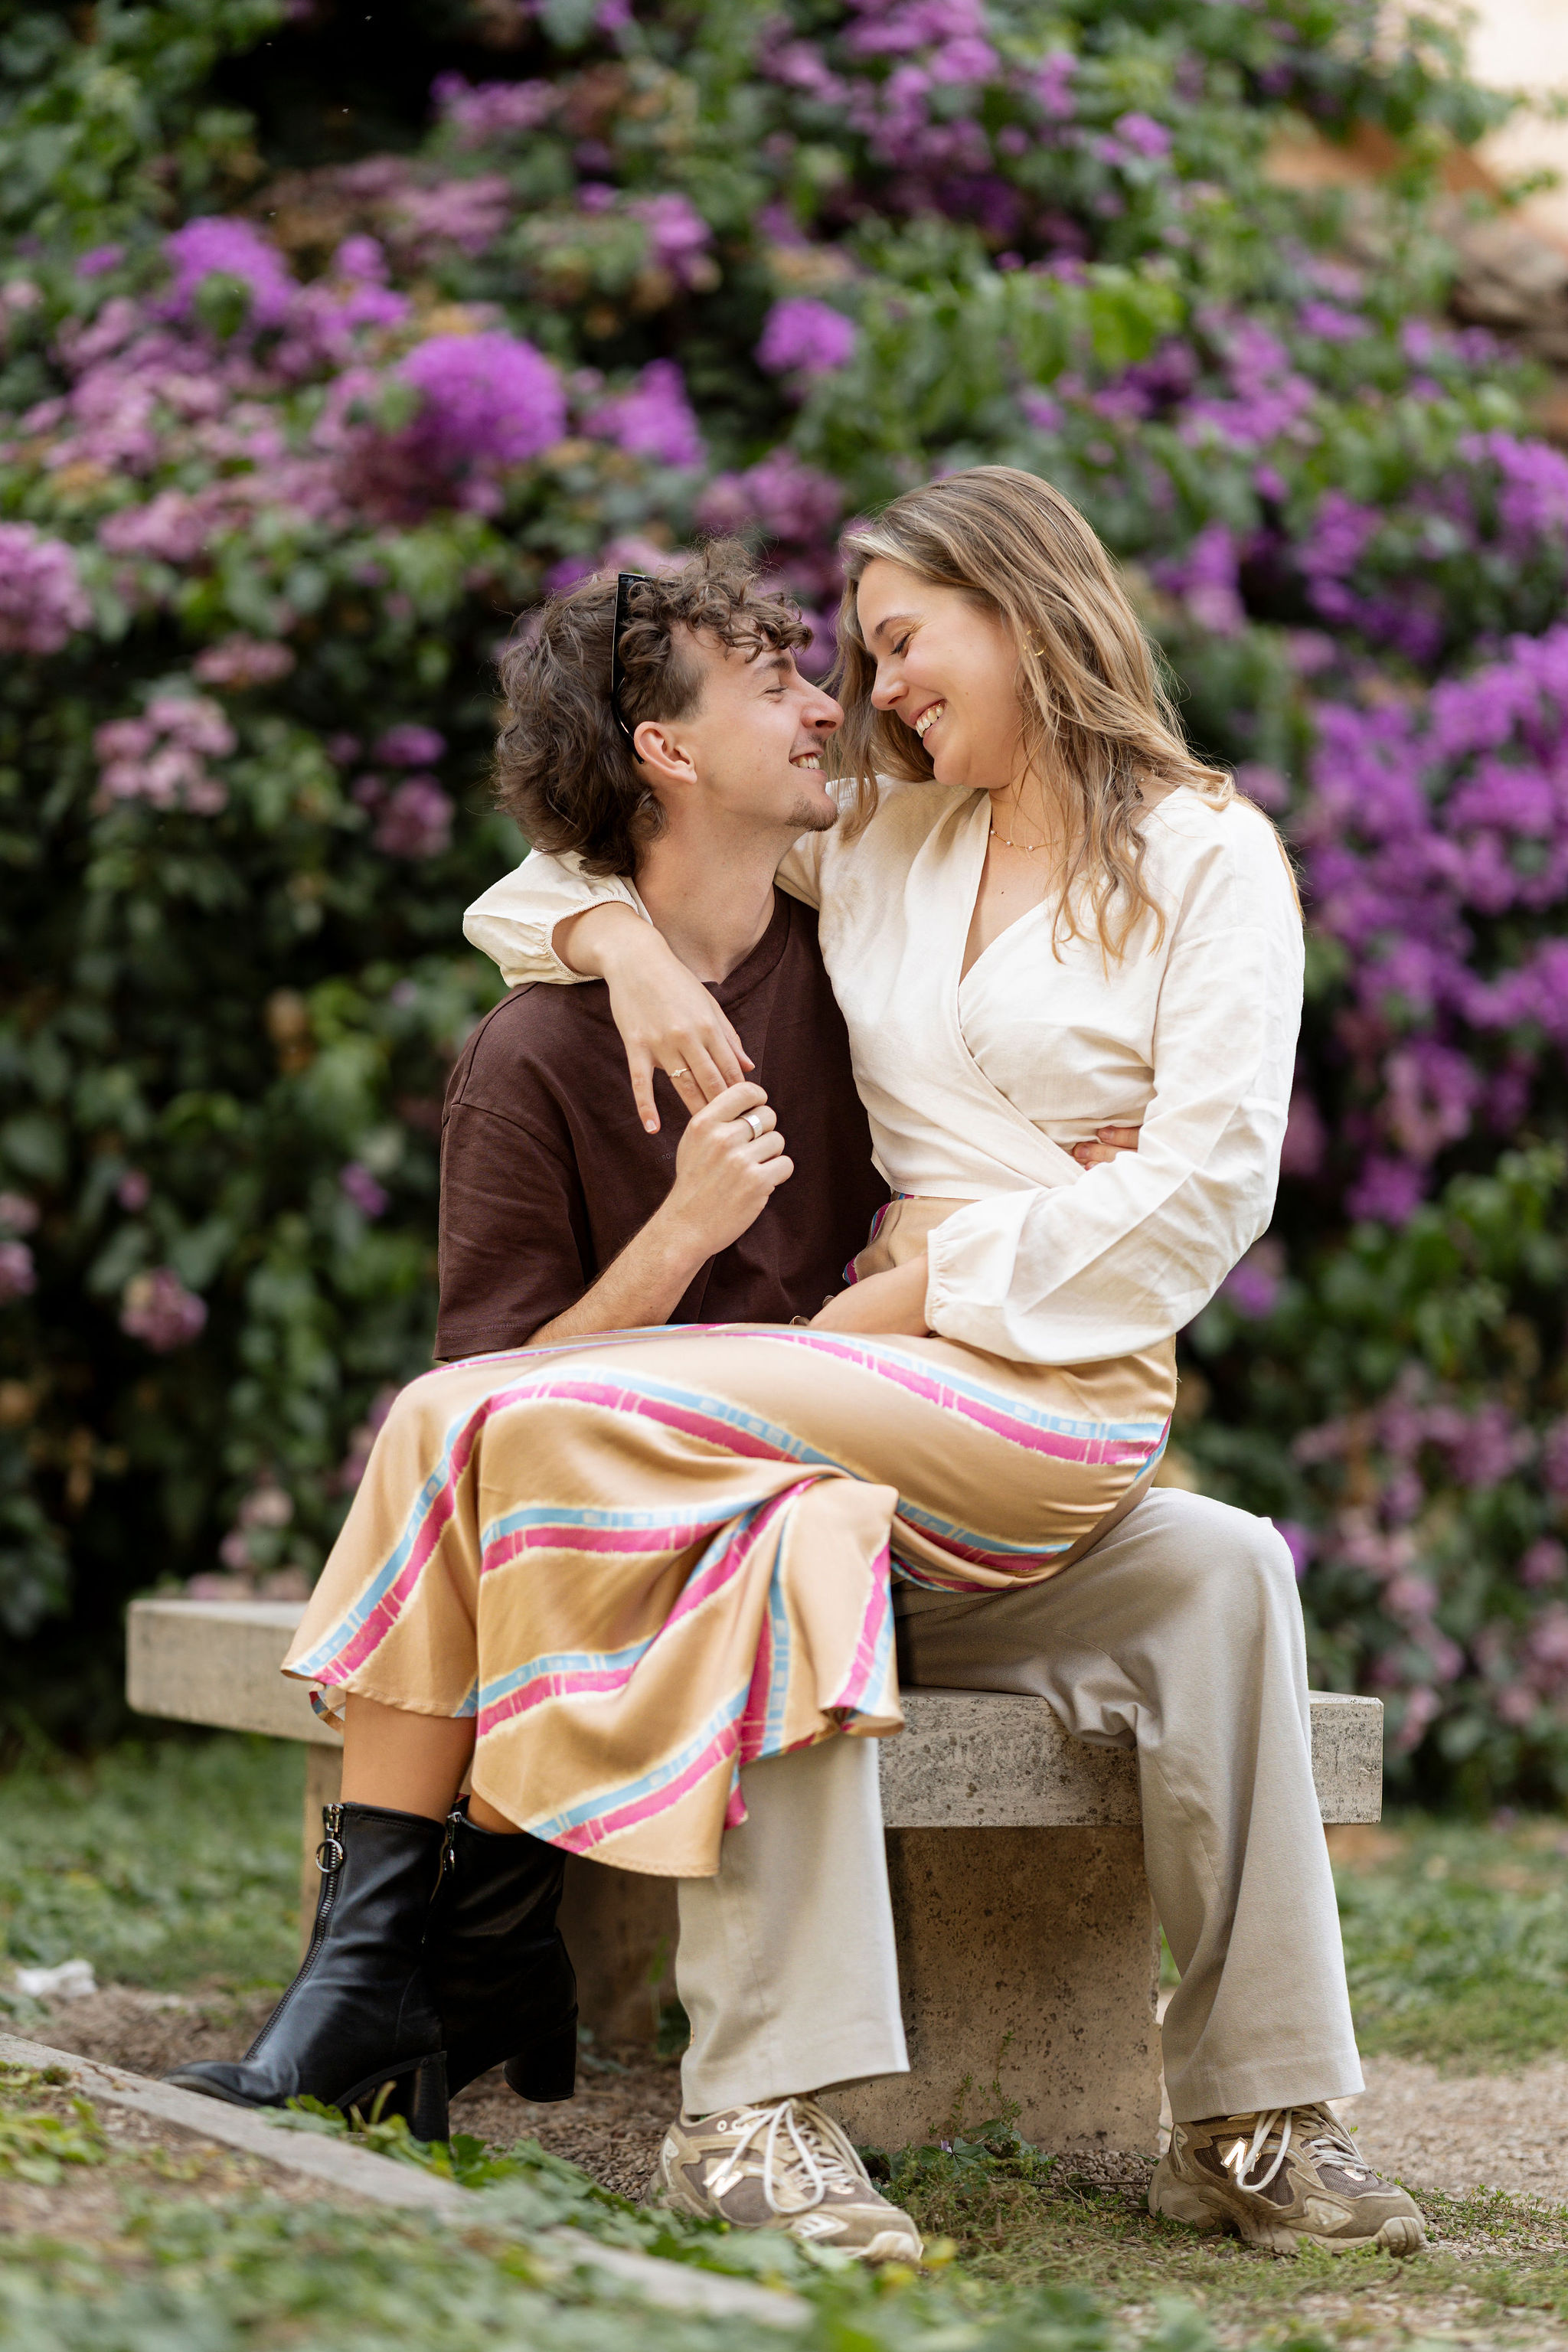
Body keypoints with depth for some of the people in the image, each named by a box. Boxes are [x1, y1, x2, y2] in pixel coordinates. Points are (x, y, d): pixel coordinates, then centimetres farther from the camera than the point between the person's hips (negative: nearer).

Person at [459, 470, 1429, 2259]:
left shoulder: (1205, 854, 8)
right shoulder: (868, 846, 20)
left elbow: (1209, 1179, -6)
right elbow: (539, 888, 26)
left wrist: (925, 1294, -12)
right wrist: (624, 938, 1)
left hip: (1076, 1380, -2)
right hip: (899, 1354, 2)